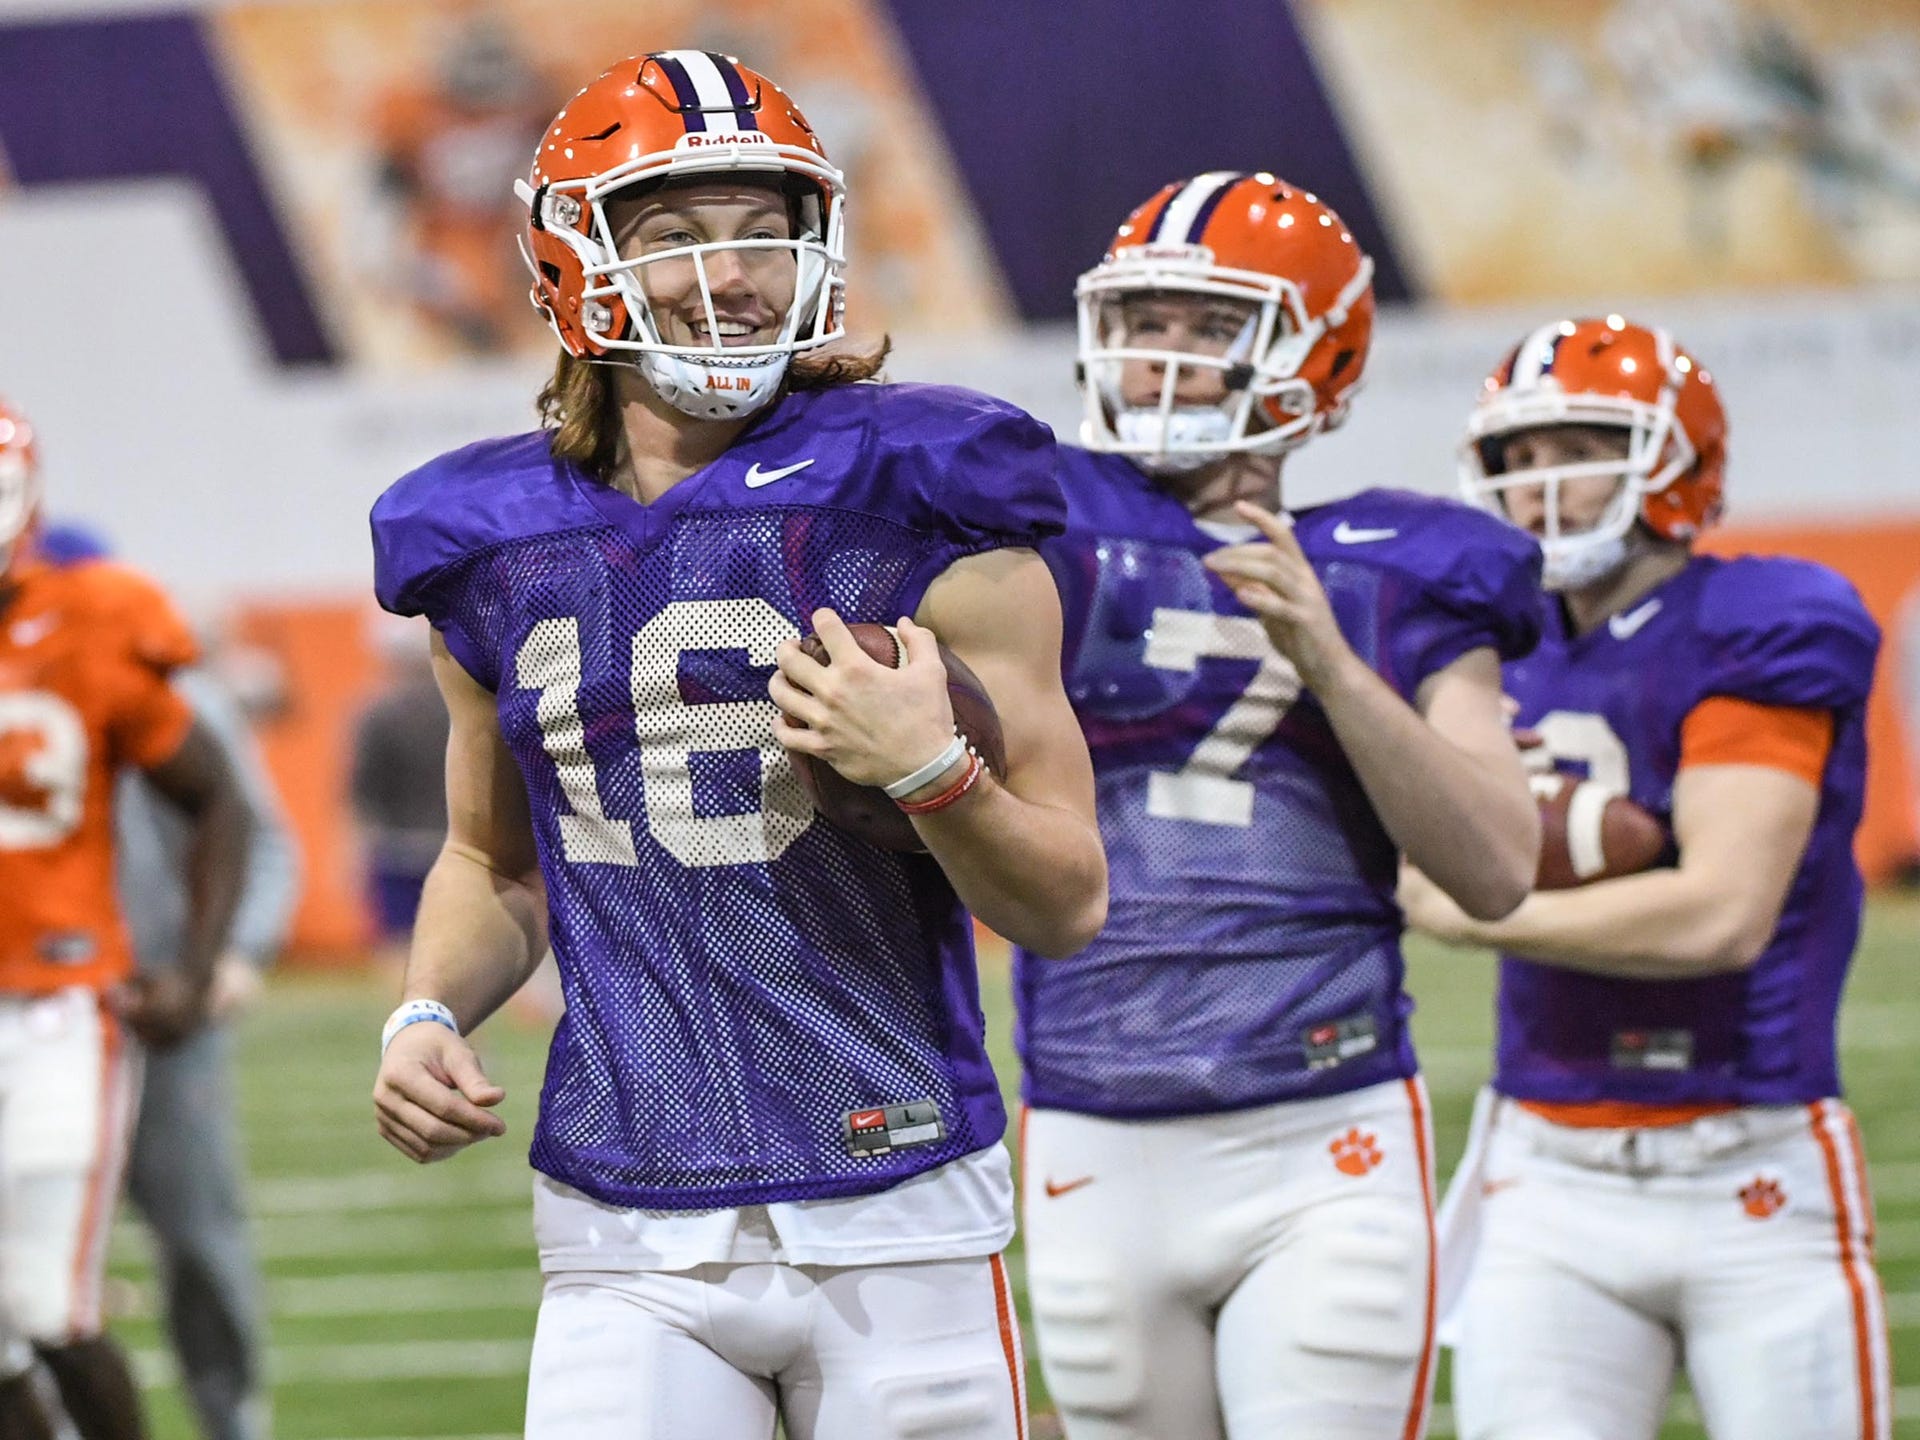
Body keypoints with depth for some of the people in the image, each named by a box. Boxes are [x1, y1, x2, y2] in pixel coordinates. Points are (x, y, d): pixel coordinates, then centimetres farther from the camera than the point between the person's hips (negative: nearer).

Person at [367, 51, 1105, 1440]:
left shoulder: (919, 508, -3)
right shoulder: (498, 550, 8)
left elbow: (1068, 905, -1)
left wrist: (935, 773, -20)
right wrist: (428, 1014, 5)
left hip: (898, 1221, -2)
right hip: (627, 1249, 2)